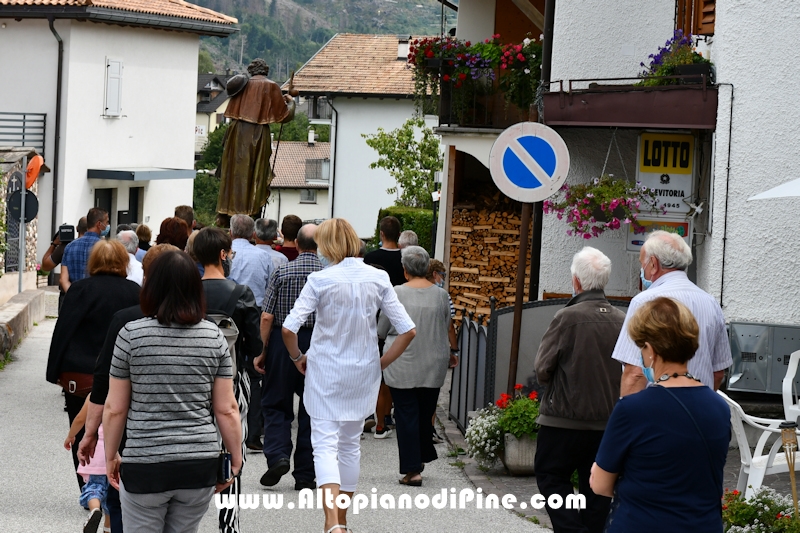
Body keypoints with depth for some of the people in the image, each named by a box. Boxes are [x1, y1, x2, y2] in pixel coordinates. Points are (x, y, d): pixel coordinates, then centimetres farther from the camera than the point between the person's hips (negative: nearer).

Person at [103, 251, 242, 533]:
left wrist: (110, 456, 11)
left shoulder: (131, 334, -6)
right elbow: (226, 409, 1)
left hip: (145, 466, -3)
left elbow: (115, 409, -2)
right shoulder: (214, 336, 0)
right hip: (200, 466, 3)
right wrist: (236, 459, 12)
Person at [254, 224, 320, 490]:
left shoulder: (282, 271, -4)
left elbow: (267, 317, -6)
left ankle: (277, 455, -10)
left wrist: (263, 351, 1)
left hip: (283, 341, -1)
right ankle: (305, 475, 11)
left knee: (275, 404, 11)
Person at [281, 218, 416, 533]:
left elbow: (289, 328, -19)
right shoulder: (378, 279, -4)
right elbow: (407, 331, -6)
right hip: (363, 374, 4)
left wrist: (297, 357, 0)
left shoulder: (321, 280, -13)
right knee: (350, 444, 17)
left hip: (324, 373, -4)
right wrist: (382, 362, 5)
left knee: (325, 444, -4)